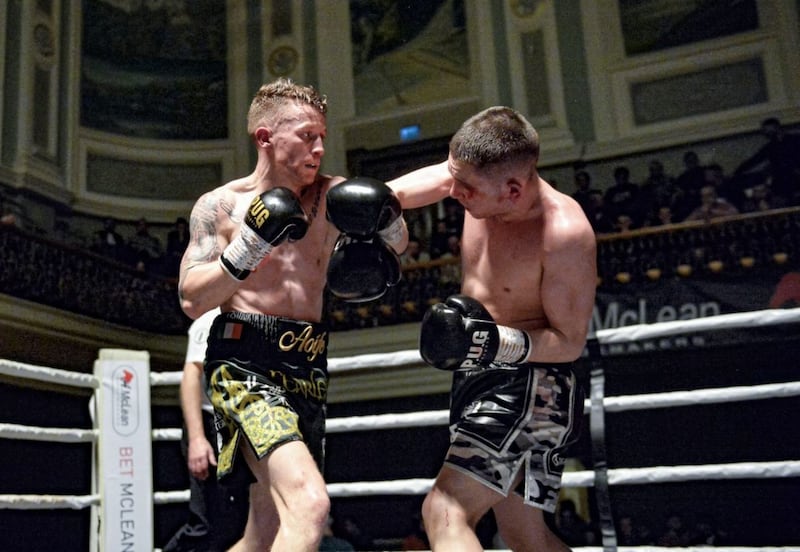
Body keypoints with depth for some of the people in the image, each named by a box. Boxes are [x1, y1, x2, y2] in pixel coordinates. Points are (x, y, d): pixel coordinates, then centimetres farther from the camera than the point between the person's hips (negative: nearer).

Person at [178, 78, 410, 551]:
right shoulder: (220, 206, -1)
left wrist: (389, 218, -4)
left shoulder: (332, 197, 7)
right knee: (310, 503, -28)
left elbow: (398, 244, 19)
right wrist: (248, 248, -20)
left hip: (306, 370, 6)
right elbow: (192, 300, -7)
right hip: (245, 364, -5)